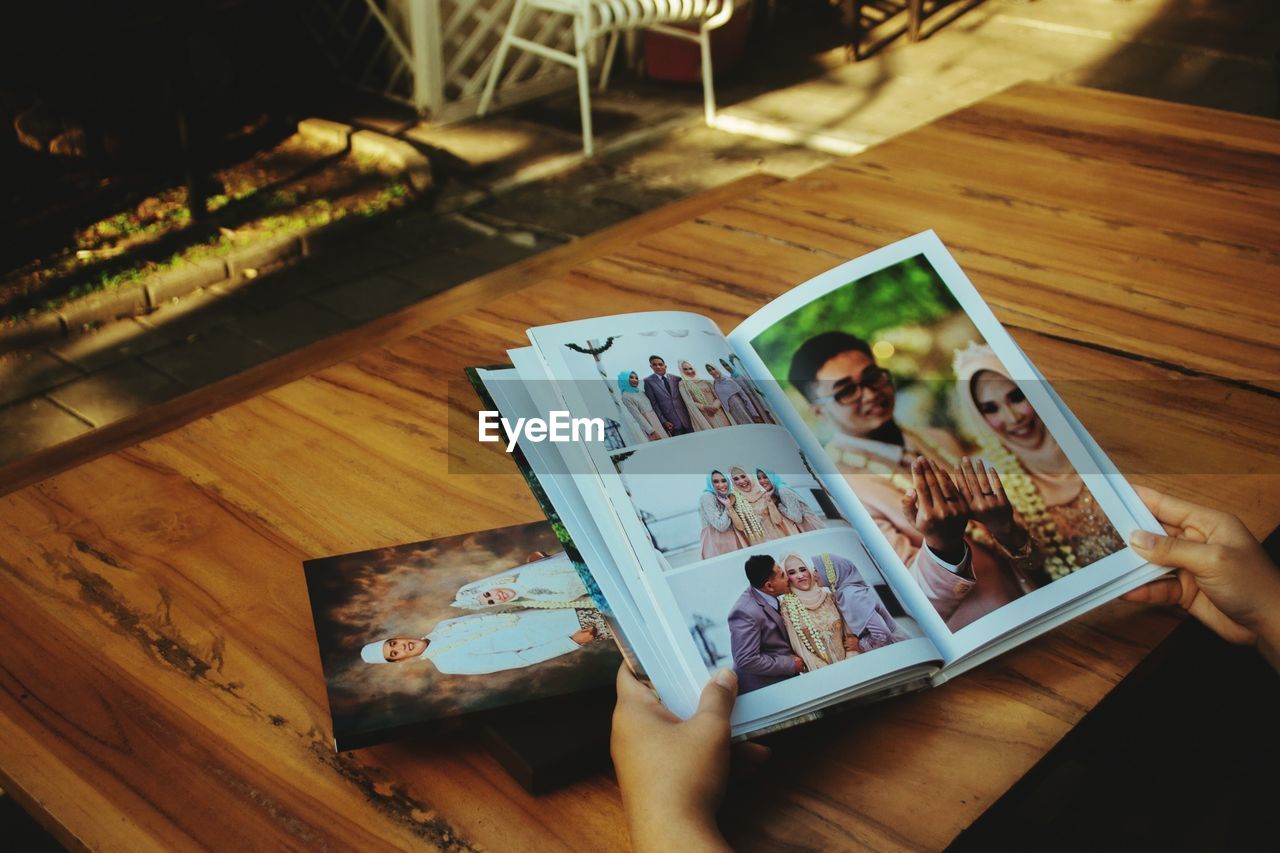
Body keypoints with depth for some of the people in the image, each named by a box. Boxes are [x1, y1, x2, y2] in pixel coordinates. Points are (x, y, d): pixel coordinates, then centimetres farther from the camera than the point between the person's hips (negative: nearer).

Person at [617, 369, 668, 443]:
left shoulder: (640, 392, 12)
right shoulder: (626, 396, -9)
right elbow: (637, 415, -14)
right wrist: (652, 431, -19)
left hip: (658, 421, 7)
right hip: (647, 423, -7)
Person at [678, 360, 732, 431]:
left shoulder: (705, 382, 17)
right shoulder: (683, 384, 7)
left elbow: (718, 397, 12)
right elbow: (689, 403, -4)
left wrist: (715, 405, -11)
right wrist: (704, 407, -16)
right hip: (703, 417, -4)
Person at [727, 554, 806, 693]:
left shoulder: (768, 598, -1)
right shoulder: (746, 612, -26)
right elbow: (747, 661, -26)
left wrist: (792, 657, 0)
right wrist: (790, 664, -19)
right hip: (765, 687, -7)